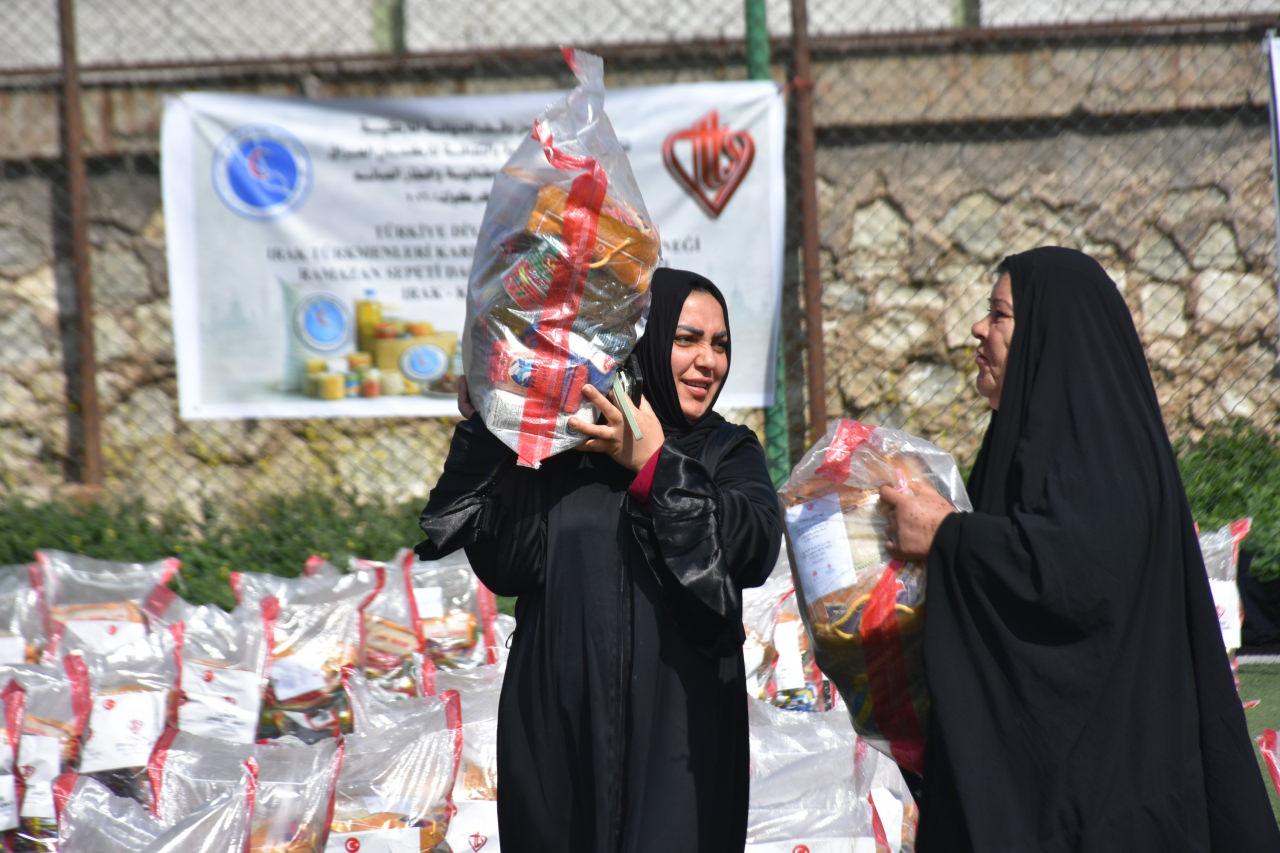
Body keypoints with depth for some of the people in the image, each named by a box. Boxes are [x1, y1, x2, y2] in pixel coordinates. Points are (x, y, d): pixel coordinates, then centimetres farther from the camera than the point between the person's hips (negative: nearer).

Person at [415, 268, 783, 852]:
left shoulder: (729, 452, 8)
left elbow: (756, 549, -12)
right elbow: (506, 564, -9)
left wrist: (654, 464, -18)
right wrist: (485, 431, -13)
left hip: (679, 732, 0)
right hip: (557, 723, 0)